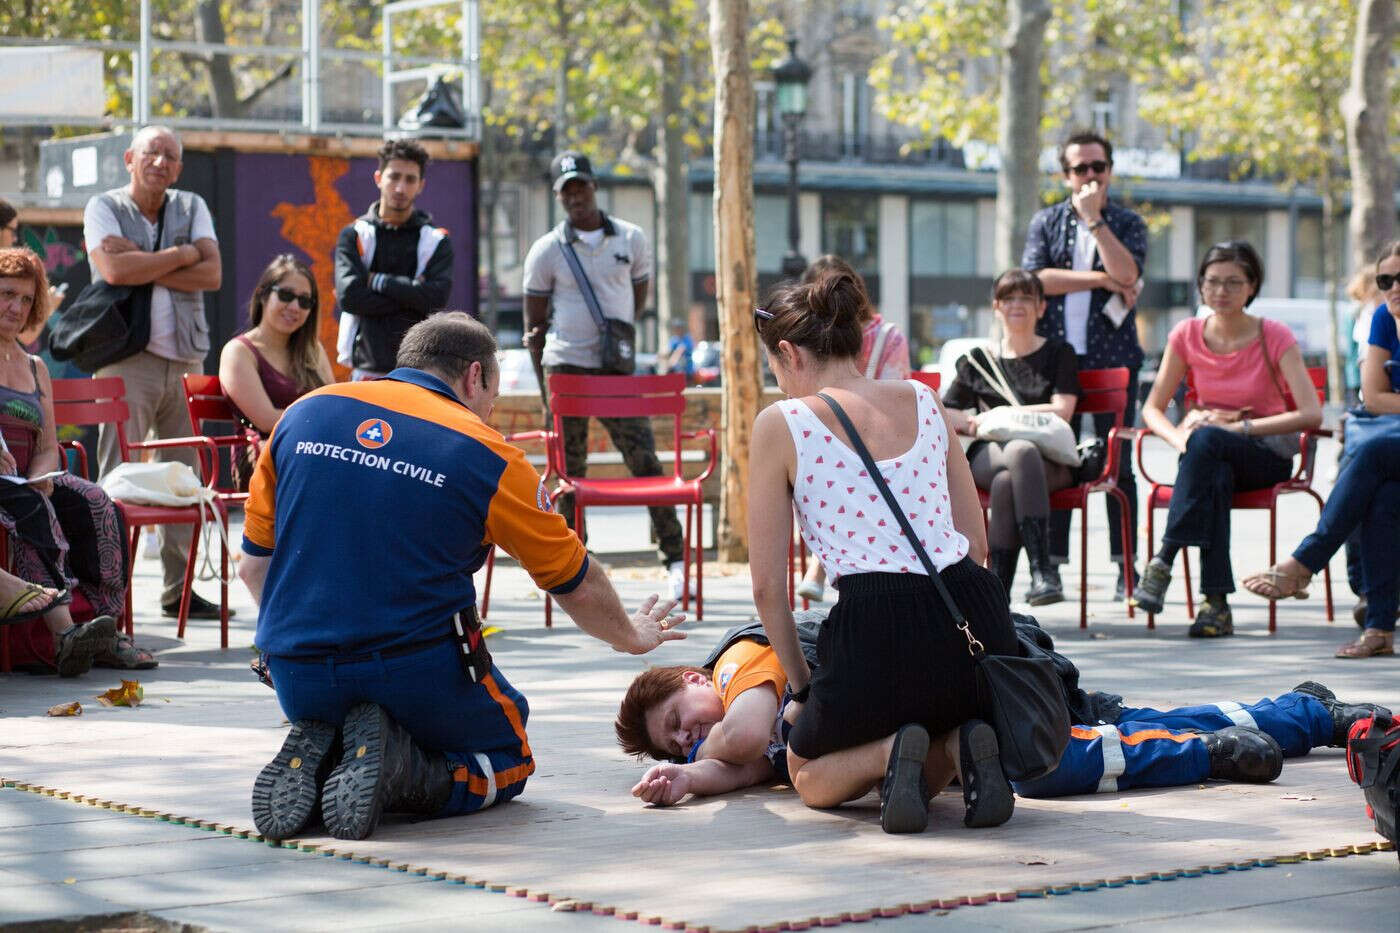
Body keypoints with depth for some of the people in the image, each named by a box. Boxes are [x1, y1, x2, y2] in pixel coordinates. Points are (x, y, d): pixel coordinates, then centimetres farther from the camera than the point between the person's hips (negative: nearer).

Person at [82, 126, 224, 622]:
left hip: (186, 359, 4)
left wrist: (145, 267, -9)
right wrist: (181, 255, -5)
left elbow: (212, 274, 0)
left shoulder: (191, 208, 14)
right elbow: (114, 269, -16)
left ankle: (179, 589, 11)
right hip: (128, 356, -4)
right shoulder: (103, 207, 3)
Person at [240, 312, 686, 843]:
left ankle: (315, 756, -2)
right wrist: (631, 637, 31)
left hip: (297, 679, 4)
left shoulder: (302, 414, 8)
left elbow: (253, 566, 13)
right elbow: (578, 585, 11)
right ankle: (403, 775, -11)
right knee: (507, 764, 21)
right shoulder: (487, 456, -1)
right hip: (420, 674, -4)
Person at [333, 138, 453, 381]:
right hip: (369, 369, 0)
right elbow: (349, 295, -8)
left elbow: (438, 297, -9)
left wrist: (378, 281, -8)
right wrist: (412, 297, -9)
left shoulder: (436, 240, 8)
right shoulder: (355, 236, 8)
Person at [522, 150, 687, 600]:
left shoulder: (632, 239, 5)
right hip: (565, 368, -1)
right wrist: (546, 380, 5)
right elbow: (534, 322, 7)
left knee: (644, 459, -7)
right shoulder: (546, 251, 1)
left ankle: (674, 556, -3)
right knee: (569, 469, 2)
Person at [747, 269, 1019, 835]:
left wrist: (800, 683, 17)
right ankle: (961, 746, -1)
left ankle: (890, 752, -5)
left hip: (875, 627, -4)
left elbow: (768, 585, 4)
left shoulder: (781, 424, 2)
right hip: (975, 616, 5)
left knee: (810, 777, 27)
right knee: (927, 774, 34)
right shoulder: (924, 401, 15)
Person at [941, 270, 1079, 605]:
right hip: (988, 454, 1)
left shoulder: (1058, 353, 17)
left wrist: (1001, 415, -1)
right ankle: (1042, 570, -44)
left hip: (1048, 457, -1)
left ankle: (998, 587, -44)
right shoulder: (979, 360, 23)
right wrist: (971, 422, -2)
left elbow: (1061, 411, 2)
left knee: (1007, 479, -40)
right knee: (1018, 457, -39)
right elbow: (942, 413, 20)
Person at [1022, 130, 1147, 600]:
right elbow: (1034, 278, -5)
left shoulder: (1127, 222, 7)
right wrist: (1100, 280, -9)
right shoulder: (1046, 222, 11)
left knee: (1118, 463, -1)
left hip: (1112, 357, -1)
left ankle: (1126, 566, 2)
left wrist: (1094, 219, -11)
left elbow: (1127, 274, -12)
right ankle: (1051, 563, 5)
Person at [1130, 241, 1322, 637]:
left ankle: (1164, 559, -40)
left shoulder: (1274, 336, -8)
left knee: (1208, 441, -37)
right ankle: (1216, 604, -42)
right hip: (1211, 456, 2)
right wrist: (1179, 437, -20)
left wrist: (1239, 426, -23)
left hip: (1268, 453, -2)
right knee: (1215, 479, -37)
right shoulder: (1187, 335, 2)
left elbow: (1311, 414, -17)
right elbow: (1152, 409, 3)